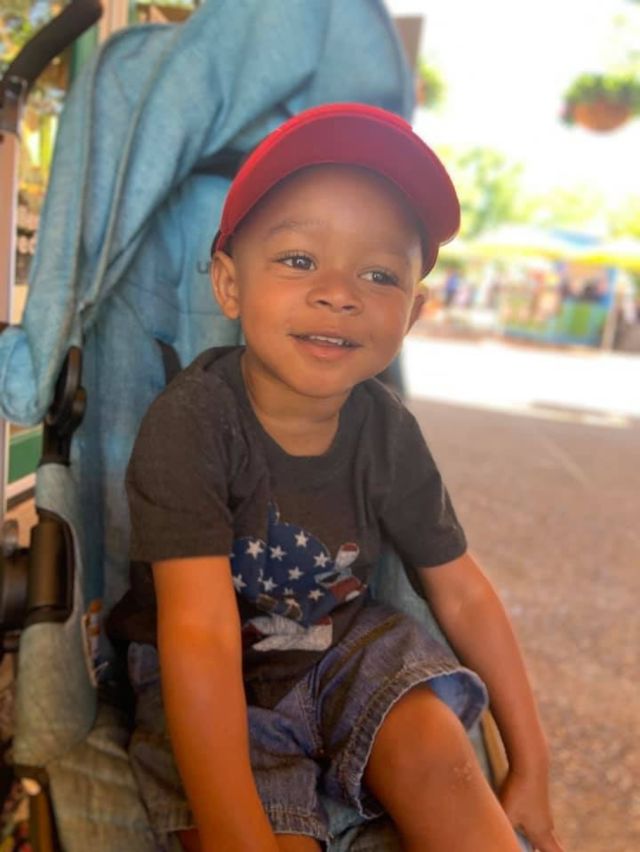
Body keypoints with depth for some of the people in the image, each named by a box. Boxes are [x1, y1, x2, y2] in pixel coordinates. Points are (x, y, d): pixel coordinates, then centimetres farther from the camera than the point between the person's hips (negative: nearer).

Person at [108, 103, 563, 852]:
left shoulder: (387, 431, -10)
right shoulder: (191, 421, -25)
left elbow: (462, 591, -2)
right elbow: (200, 635, -32)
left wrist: (529, 763, 2)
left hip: (340, 646, 4)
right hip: (215, 686, -3)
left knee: (435, 746, -20)